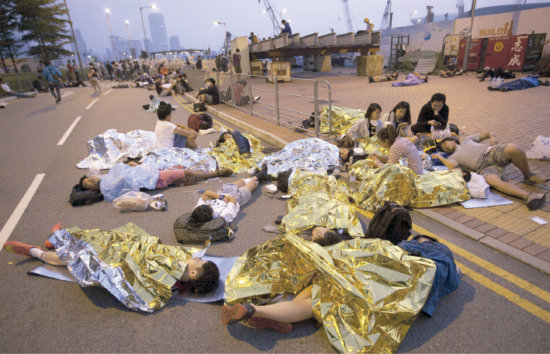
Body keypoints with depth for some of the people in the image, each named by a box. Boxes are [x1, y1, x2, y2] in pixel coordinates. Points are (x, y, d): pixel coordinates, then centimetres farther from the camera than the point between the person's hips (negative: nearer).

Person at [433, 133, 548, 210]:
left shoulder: (467, 140, 31)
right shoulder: (452, 157, 20)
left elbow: (485, 134, 33)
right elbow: (452, 166, -3)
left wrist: (492, 136, 11)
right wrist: (439, 157, 5)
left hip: (493, 152, 3)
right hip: (484, 168, -2)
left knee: (512, 149, -31)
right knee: (492, 180, -37)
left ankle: (528, 176, -8)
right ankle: (528, 196, -50)